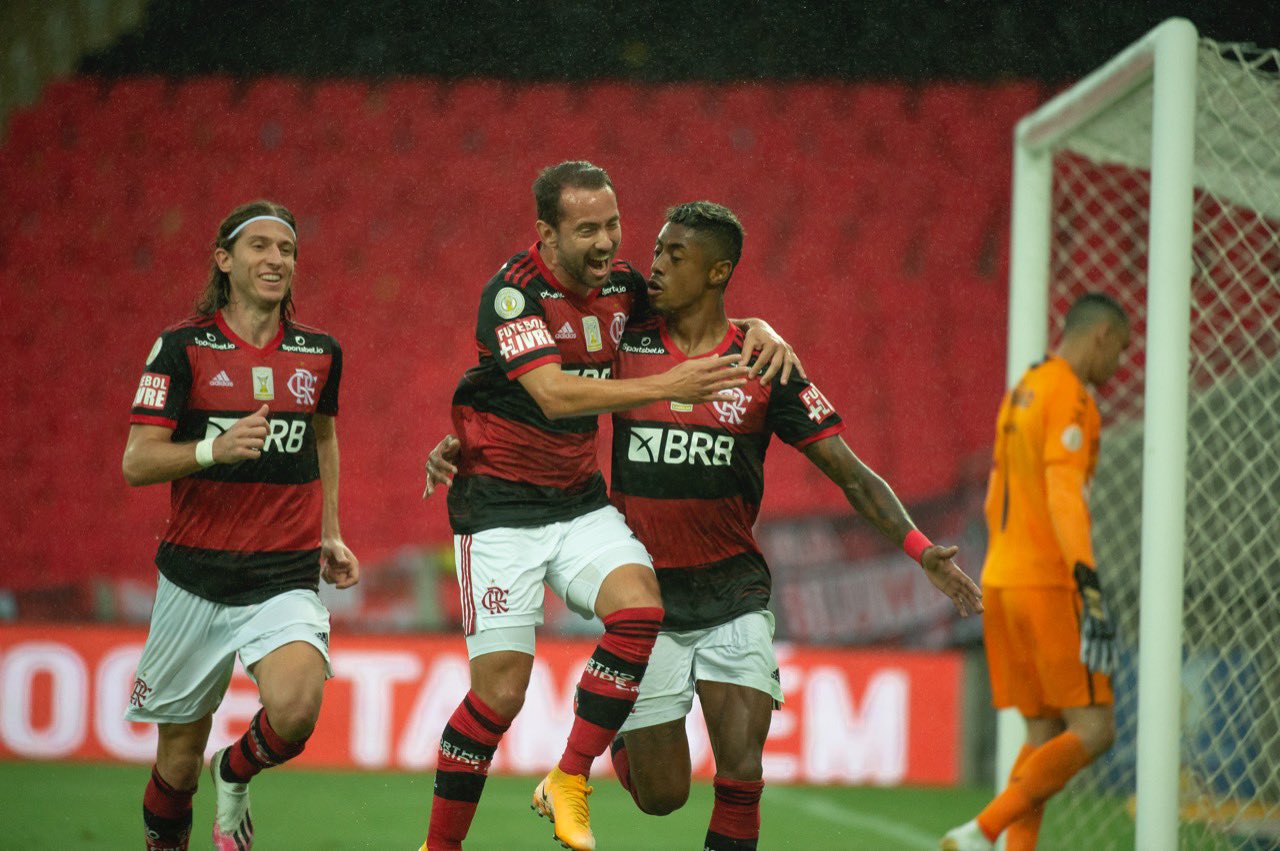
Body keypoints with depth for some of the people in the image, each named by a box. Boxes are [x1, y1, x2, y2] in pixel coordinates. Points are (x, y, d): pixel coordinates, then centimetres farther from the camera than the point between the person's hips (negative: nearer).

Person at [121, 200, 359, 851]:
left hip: (286, 578, 1)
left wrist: (329, 534, 22)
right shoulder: (182, 347, -4)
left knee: (296, 711, -25)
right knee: (180, 752, 5)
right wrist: (214, 449, -25)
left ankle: (236, 777, 8)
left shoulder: (320, 353, 6)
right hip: (195, 575, -1)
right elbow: (136, 462, -9)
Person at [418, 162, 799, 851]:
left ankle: (569, 782, -8)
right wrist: (663, 387, -37)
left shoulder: (620, 286, 2)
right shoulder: (513, 292, -17)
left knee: (639, 608, -22)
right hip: (500, 505, -5)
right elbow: (555, 395, -30)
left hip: (581, 502, 5)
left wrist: (760, 332, -9)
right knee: (501, 690, -9)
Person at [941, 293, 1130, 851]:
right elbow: (1064, 494, -21)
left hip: (1001, 578, 9)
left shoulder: (1022, 392, 19)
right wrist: (1088, 581, -28)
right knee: (1093, 731, -8)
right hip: (1049, 582, -9)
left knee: (1045, 735, 9)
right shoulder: (1069, 395, -10)